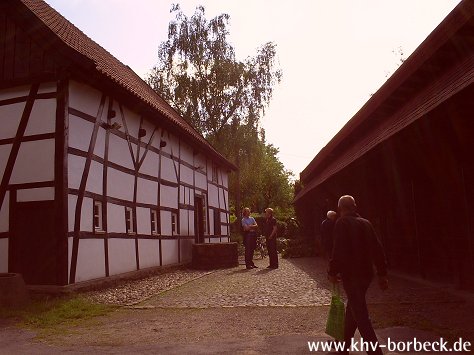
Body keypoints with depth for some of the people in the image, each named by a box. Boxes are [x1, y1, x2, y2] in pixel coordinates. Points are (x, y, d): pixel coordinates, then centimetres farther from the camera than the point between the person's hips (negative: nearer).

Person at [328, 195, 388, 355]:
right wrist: (382, 274, 14)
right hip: (366, 274, 8)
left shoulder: (342, 223, -10)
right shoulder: (366, 223, 10)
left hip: (351, 275, -8)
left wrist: (333, 272, -8)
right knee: (352, 309, 20)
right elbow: (377, 249, 10)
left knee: (360, 315, -5)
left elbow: (338, 250, -19)